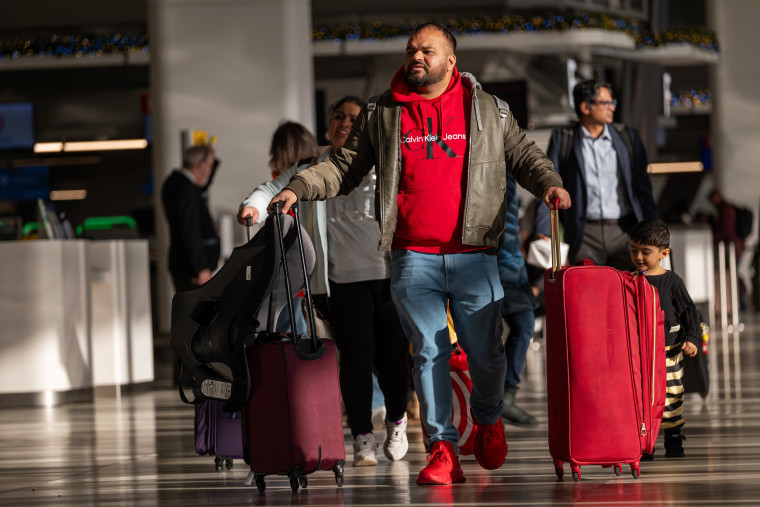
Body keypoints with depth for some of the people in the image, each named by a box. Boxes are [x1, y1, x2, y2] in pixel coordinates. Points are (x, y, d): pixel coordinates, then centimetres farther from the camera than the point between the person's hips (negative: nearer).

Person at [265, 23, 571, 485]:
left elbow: (524, 156, 12)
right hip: (414, 257, 0)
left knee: (485, 351, 4)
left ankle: (488, 419, 33)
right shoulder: (382, 115, 10)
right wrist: (298, 189, 1)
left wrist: (550, 183, -8)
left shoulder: (488, 110, 10)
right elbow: (345, 167, 14)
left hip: (474, 254, 0)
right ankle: (443, 451, 1)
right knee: (428, 352, -2)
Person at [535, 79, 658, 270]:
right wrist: (543, 232, -6)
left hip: (623, 232, 2)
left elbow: (642, 186, 14)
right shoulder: (562, 139, 7)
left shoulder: (627, 137, 13)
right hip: (585, 235, -2)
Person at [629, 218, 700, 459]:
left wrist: (692, 339, -10)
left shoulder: (672, 282, -2)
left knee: (670, 396, 4)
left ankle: (674, 440, 17)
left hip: (668, 351, -1)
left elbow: (690, 311, 1)